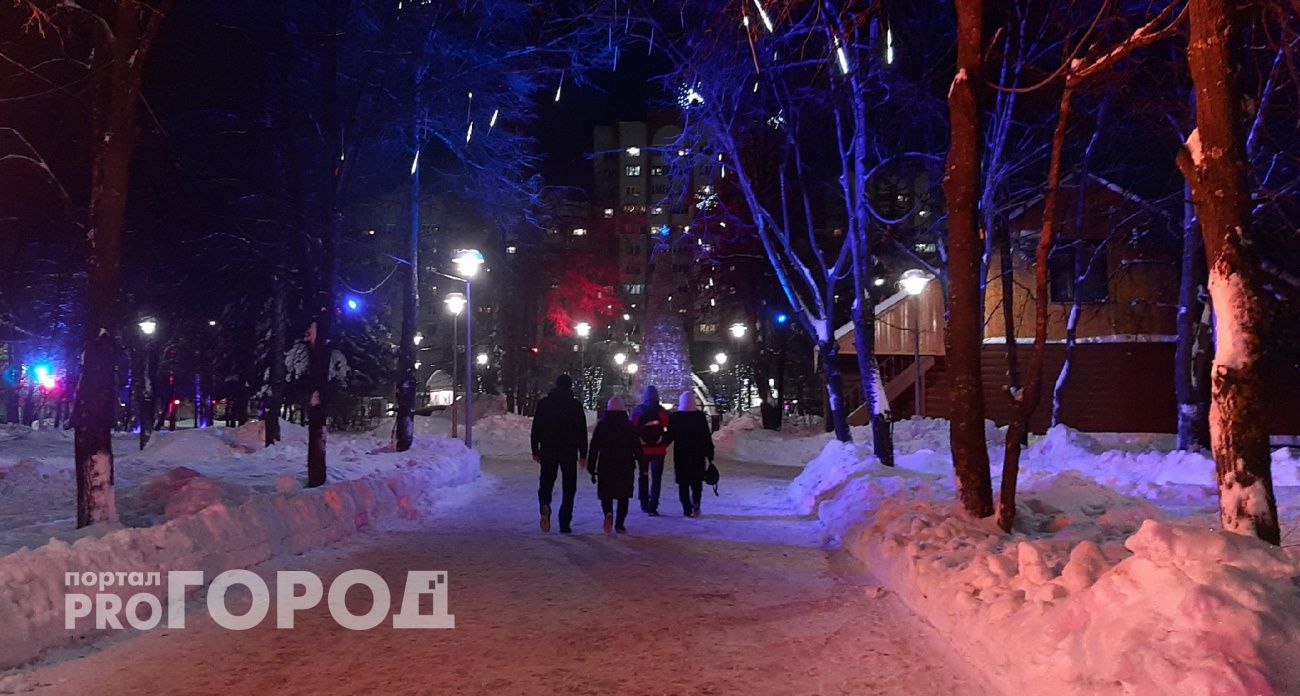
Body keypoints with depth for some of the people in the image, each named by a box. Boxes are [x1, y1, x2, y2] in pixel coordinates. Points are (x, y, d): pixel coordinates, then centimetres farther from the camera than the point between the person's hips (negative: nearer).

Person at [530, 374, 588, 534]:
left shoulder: (543, 403, 2)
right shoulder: (576, 405, -2)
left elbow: (536, 429, 3)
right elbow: (582, 432, -2)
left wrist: (535, 451, 9)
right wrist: (583, 454, 3)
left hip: (548, 451, 1)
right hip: (569, 452, -1)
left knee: (546, 483, 10)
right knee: (568, 488, 8)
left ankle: (545, 506, -21)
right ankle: (565, 523, 5)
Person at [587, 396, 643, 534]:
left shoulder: (601, 425, 0)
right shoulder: (629, 426, 0)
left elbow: (593, 449, 1)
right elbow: (637, 447, -1)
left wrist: (591, 469, 7)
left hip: (605, 467, 0)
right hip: (626, 468, 0)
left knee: (606, 495, 8)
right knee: (623, 496, 12)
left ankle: (608, 513, -21)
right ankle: (619, 524, 10)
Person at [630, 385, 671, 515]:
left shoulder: (637, 411, -2)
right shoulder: (663, 412, -4)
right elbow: (669, 430, -6)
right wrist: (665, 443, 7)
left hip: (642, 449, 1)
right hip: (659, 450, -1)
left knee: (643, 476, 17)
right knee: (656, 478, 2)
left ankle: (644, 504, 20)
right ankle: (652, 507, -7)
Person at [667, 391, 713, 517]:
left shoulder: (675, 417, -5)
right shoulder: (700, 416, -5)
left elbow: (670, 436, -1)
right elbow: (707, 437, -4)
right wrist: (709, 455, 2)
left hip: (680, 454, 0)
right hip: (698, 454, 0)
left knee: (683, 483, 8)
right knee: (697, 481, 14)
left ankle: (687, 508, 4)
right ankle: (696, 504, -5)